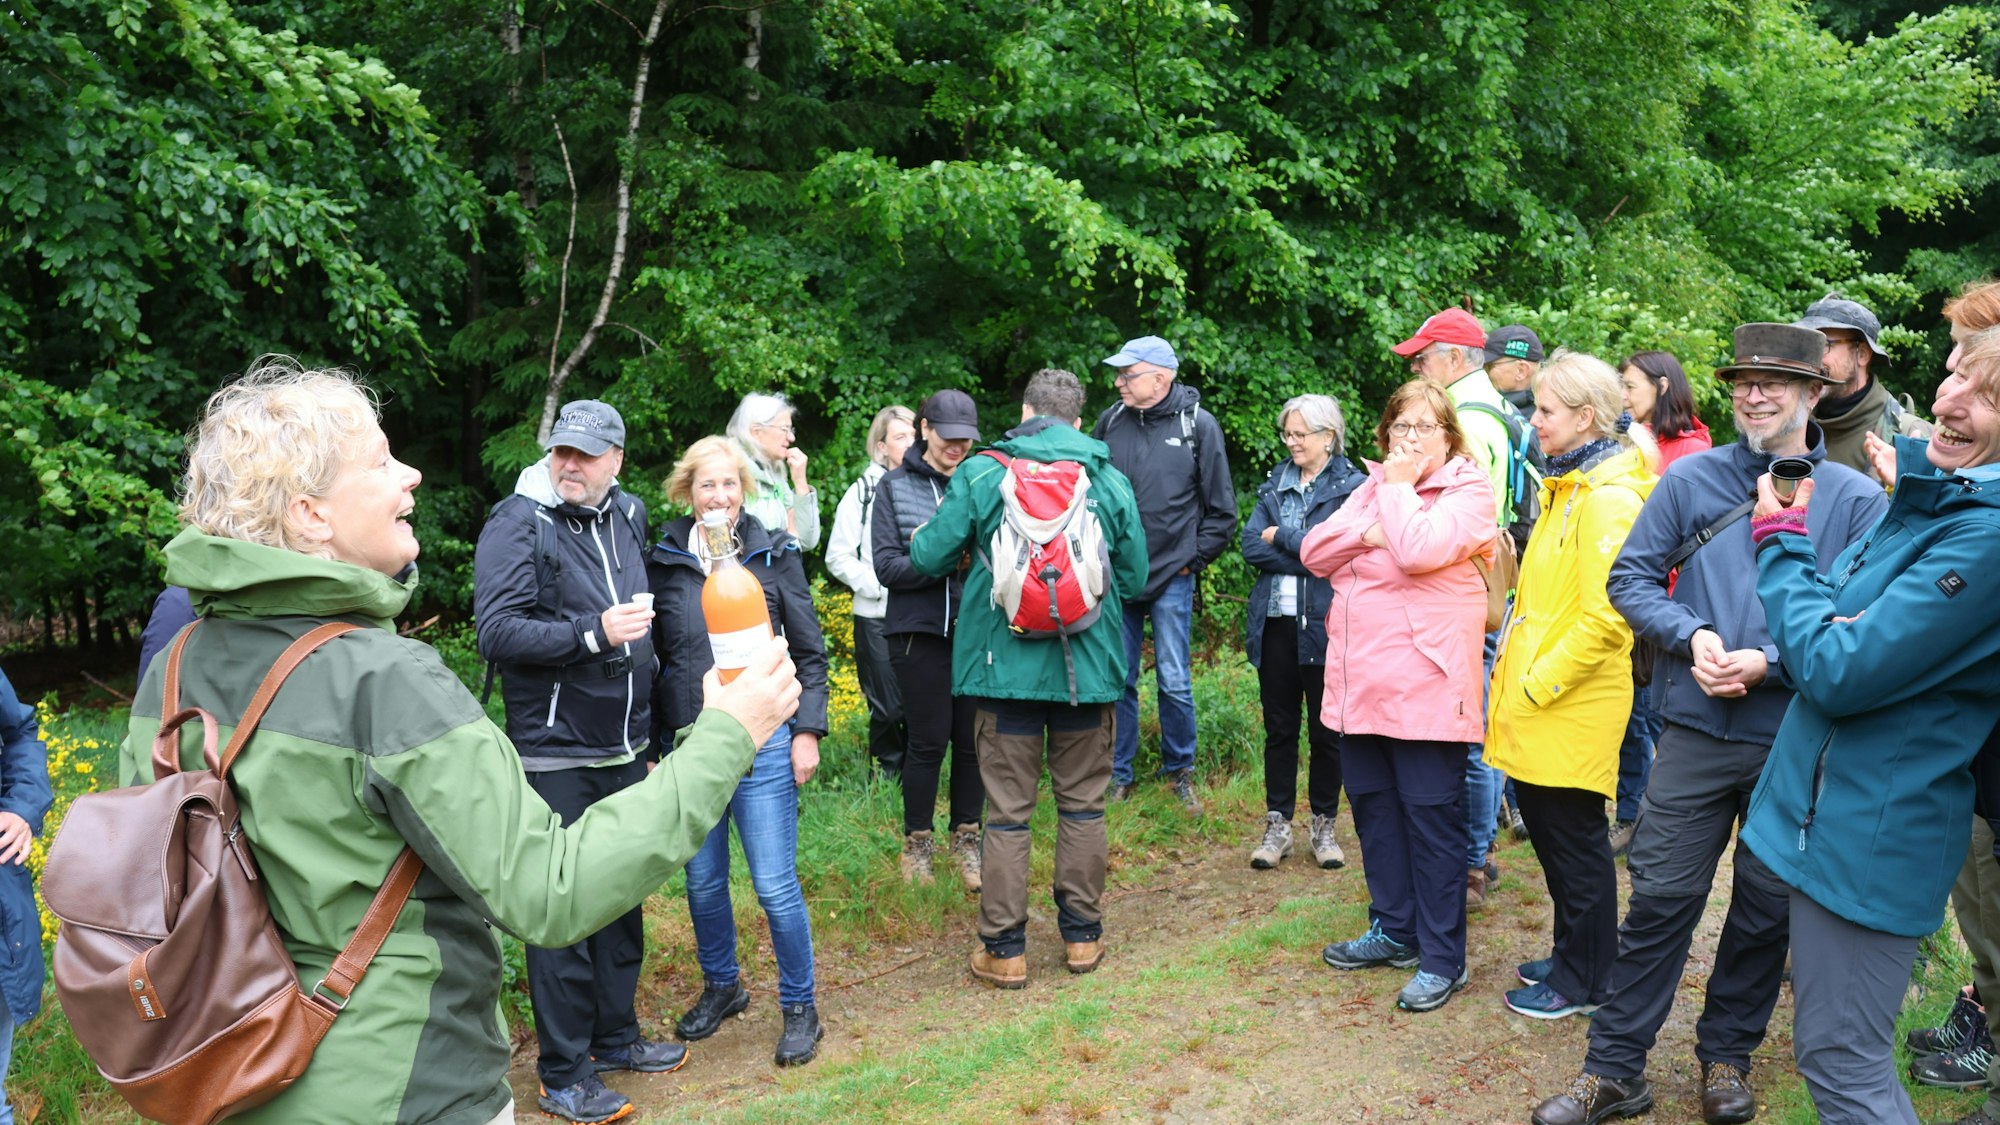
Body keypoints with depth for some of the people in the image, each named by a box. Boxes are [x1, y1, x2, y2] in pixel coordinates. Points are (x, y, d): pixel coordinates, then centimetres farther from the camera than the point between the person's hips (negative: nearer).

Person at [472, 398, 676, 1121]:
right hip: (556, 754, -7)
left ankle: (616, 1031, 33)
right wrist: (594, 633, -27)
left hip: (625, 749, 7)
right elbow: (496, 632, -20)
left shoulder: (627, 514, 9)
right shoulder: (517, 523, -11)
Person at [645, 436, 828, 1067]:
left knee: (775, 885, -1)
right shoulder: (663, 561, 3)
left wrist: (808, 730, -3)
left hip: (762, 741, -2)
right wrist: (653, 741, 9)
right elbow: (651, 653, 11)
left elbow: (809, 652, 3)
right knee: (703, 880, 14)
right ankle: (721, 987, 37)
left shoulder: (774, 555, -1)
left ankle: (799, 1008, 17)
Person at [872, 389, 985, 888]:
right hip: (920, 631, -2)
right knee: (929, 739, 4)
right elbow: (886, 566, -4)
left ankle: (967, 838, 24)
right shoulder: (895, 486, 2)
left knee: (973, 737, 7)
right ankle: (917, 842, 22)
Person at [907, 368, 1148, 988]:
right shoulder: (1110, 478, 1)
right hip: (1087, 665, 2)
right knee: (1083, 803, 14)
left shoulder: (980, 473, -4)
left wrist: (920, 538, 22)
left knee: (1008, 810, 6)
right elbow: (1134, 576, 7)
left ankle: (1004, 948, 12)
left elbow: (930, 557, -1)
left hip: (1006, 663, -1)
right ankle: (1082, 935, 23)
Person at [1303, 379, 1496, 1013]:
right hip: (1360, 679, 7)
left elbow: (1418, 551, -22)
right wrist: (1366, 531, -9)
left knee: (1432, 817, -1)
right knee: (1372, 806, 15)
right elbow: (1313, 553, 7)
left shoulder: (1468, 489, -5)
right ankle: (1393, 930, 31)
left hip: (1425, 682, -7)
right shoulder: (1373, 487, 16)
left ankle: (1443, 958, 9)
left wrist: (1399, 487, -9)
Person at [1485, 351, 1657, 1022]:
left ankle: (1585, 981, 19)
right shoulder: (1568, 486, 13)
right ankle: (1574, 955, 34)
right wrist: (1517, 675, 15)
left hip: (1572, 708, -9)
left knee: (1574, 840, 4)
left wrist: (1538, 684, -18)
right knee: (1547, 829, 18)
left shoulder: (1610, 497, -18)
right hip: (1537, 702, 9)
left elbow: (1605, 617, -24)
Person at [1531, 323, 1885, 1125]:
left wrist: (1769, 663, -17)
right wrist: (1691, 636, -13)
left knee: (1767, 908, 13)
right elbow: (1630, 578, 3)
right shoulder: (1690, 479, 2)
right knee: (1661, 897, 2)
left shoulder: (1855, 500, 0)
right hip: (1696, 730, 0)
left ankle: (1727, 1056, 33)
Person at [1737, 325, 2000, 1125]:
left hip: (1869, 836, -9)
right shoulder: (1926, 497, 7)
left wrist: (1781, 544, -10)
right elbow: (1842, 626, 14)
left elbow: (1839, 672, -23)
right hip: (1824, 809, 9)